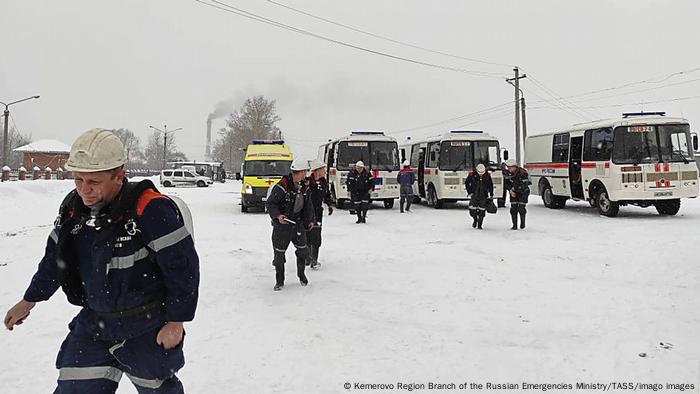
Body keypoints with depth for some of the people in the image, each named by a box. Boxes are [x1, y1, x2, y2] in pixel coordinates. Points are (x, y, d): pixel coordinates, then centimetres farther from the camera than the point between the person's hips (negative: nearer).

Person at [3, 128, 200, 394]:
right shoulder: (73, 207, -2)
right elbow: (55, 259, 15)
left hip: (147, 331, -6)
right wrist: (29, 301, 23)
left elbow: (183, 267, -20)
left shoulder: (152, 210, -25)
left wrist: (176, 323, -15)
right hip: (93, 323, 6)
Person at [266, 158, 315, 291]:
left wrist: (309, 220, 13)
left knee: (303, 250, 11)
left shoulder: (302, 187, 6)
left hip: (298, 224, 6)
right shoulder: (282, 187, -19)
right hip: (282, 225, -6)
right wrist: (278, 215, -31)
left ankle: (301, 274, 34)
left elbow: (307, 204, 17)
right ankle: (279, 281, 19)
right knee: (279, 254, 3)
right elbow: (270, 203, -17)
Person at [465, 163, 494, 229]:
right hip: (474, 195, -1)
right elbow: (466, 183, 4)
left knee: (482, 211, -2)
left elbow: (490, 185, 11)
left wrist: (491, 195, 11)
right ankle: (475, 219, 22)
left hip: (483, 196, 1)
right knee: (472, 210, -9)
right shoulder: (472, 175, -9)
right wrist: (469, 192, -1)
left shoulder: (487, 176, -3)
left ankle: (479, 225, 10)